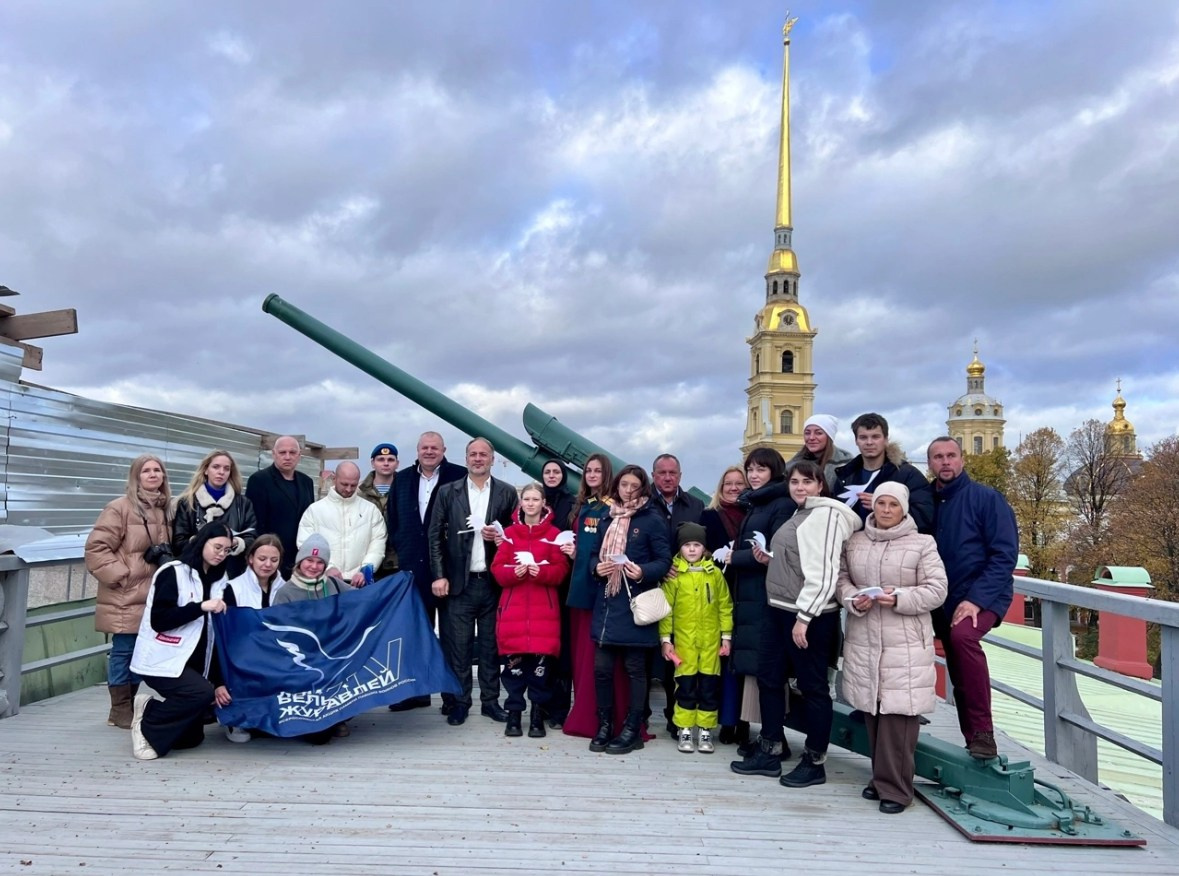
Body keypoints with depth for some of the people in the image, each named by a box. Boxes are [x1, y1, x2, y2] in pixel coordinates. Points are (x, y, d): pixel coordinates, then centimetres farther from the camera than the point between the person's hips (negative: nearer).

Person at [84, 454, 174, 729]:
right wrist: (120, 576, -14)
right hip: (125, 597, -6)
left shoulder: (165, 509, 11)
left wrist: (167, 557, 4)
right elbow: (96, 547, -13)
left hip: (154, 596, 6)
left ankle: (129, 704, 24)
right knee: (123, 651, 0)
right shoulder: (120, 508, -10)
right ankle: (120, 709, 12)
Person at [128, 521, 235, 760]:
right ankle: (148, 725, -8)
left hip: (190, 663, 7)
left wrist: (218, 681, 0)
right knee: (202, 693, -30)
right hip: (160, 660, -7)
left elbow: (213, 637, 7)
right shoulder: (173, 572, -9)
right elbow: (159, 620, -20)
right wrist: (201, 607, -26)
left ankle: (152, 708, 23)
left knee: (191, 738, 3)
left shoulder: (217, 581, 9)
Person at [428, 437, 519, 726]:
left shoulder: (507, 493, 5)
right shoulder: (448, 492, 5)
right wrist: (439, 576, -5)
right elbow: (435, 536, 3)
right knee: (458, 646, 3)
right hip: (459, 583, 0)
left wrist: (500, 537, -12)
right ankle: (459, 702, 15)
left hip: (493, 583, 1)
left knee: (491, 645, 8)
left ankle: (490, 700, 19)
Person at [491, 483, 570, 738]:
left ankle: (538, 715, 11)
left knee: (541, 661, -3)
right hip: (513, 607, 1)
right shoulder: (509, 533, 9)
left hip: (543, 609, -1)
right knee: (513, 661, -2)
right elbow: (497, 569, 5)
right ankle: (514, 714, 11)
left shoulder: (554, 534, 4)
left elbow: (561, 570, 0)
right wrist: (514, 572, -15)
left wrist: (541, 572, -18)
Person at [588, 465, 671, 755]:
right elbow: (597, 554, 19)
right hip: (606, 603, 5)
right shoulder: (608, 518, 14)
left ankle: (632, 730, 14)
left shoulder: (653, 520, -2)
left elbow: (665, 560, -5)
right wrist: (597, 568, -3)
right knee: (601, 667, 3)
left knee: (635, 669, 4)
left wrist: (643, 572, -23)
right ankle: (604, 725, 18)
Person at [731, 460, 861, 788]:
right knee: (769, 678, 12)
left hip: (809, 615, -10)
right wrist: (769, 559, 8)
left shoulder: (826, 515, -12)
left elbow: (823, 571, -20)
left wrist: (803, 617, -21)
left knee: (812, 687, 2)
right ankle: (770, 753, 23)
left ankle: (813, 762, 14)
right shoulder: (799, 514, 17)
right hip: (778, 610, 10)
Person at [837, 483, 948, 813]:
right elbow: (841, 579, 10)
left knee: (898, 714, -4)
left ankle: (895, 788, 8)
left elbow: (936, 590, -5)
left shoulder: (922, 544, -2)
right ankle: (881, 778, 26)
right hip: (863, 642, 4)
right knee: (871, 712, 11)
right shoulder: (855, 542, 10)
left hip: (905, 645, -4)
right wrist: (853, 599, -10)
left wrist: (900, 598, -18)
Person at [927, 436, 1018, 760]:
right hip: (944, 601, 5)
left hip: (982, 597, -5)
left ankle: (983, 732, -25)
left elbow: (1005, 554, -13)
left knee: (963, 635, -33)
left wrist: (976, 599, -21)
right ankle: (973, 742, 29)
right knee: (961, 678, 12)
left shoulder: (986, 498, -7)